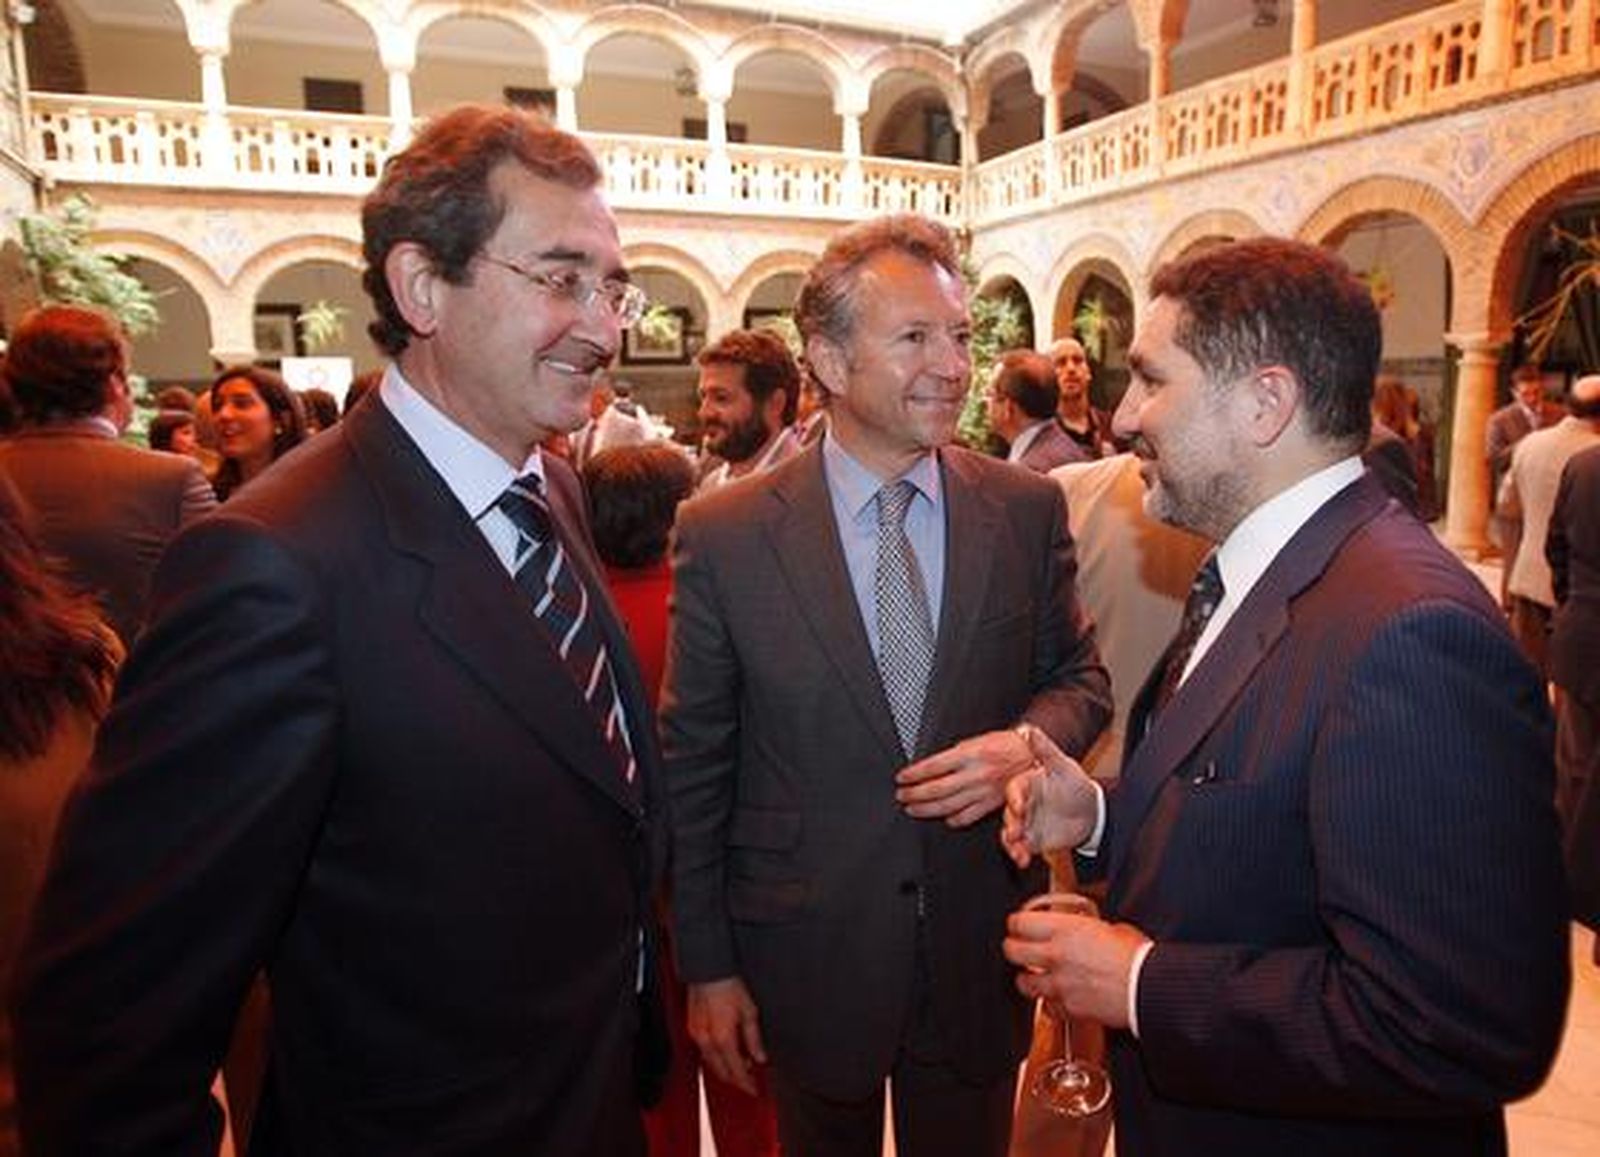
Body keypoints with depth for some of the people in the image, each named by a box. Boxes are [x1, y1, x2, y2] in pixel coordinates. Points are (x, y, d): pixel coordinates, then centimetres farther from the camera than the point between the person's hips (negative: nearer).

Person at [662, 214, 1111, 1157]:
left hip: (981, 945, 2)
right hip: (806, 952, -1)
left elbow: (1080, 674, 6)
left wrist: (1029, 743, -17)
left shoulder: (1029, 510, -6)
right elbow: (694, 764, -6)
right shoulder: (723, 536, -12)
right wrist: (707, 966, -3)